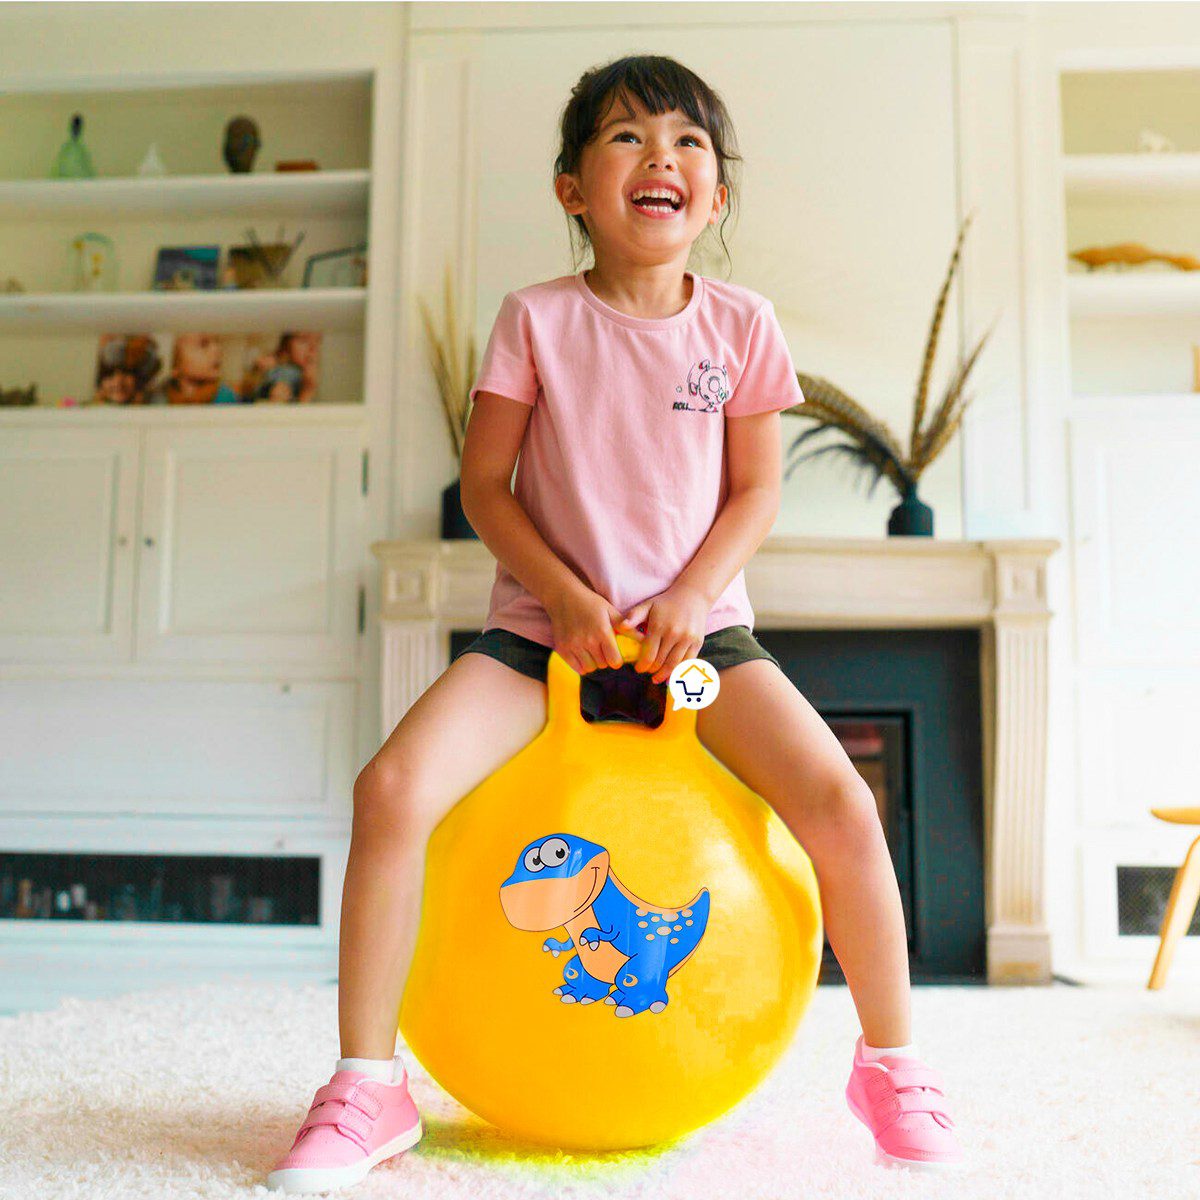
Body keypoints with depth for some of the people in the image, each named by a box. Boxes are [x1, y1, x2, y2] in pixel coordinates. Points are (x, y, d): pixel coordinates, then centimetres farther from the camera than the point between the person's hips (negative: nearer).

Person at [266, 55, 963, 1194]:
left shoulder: (739, 324, 3)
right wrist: (563, 593, -15)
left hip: (697, 625, 1)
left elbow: (757, 489, 4)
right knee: (391, 790, -24)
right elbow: (484, 484, -1)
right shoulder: (536, 318, -1)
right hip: (544, 625, -1)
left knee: (842, 807, -20)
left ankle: (890, 1064, 6)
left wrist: (693, 596, -13)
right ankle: (367, 1086, -6)